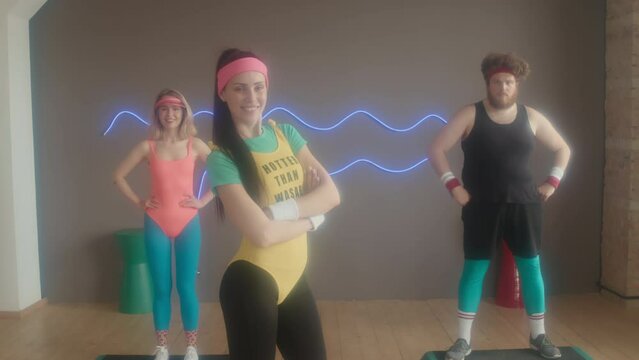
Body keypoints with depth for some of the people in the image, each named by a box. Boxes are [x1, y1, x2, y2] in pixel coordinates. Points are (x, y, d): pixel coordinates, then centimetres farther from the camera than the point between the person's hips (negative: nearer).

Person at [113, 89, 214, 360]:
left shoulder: (195, 144, -2)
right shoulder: (148, 146, 0)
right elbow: (119, 176, 7)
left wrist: (203, 201, -5)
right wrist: (138, 202, 1)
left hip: (187, 223, -1)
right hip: (156, 224, 1)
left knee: (186, 287, 2)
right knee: (161, 288, 6)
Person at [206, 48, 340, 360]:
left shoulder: (285, 133, 4)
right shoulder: (222, 158, -14)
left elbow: (331, 193, -4)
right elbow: (262, 233, -22)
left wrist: (282, 209, -18)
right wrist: (313, 218, -7)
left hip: (294, 277, 6)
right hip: (252, 283, -6)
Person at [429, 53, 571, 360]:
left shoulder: (531, 117, 5)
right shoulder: (470, 115, -3)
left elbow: (563, 149, 16)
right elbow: (436, 149, -6)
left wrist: (552, 182, 5)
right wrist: (453, 185, -12)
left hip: (523, 204, 3)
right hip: (482, 206, -2)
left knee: (531, 266, 7)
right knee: (474, 268, 1)